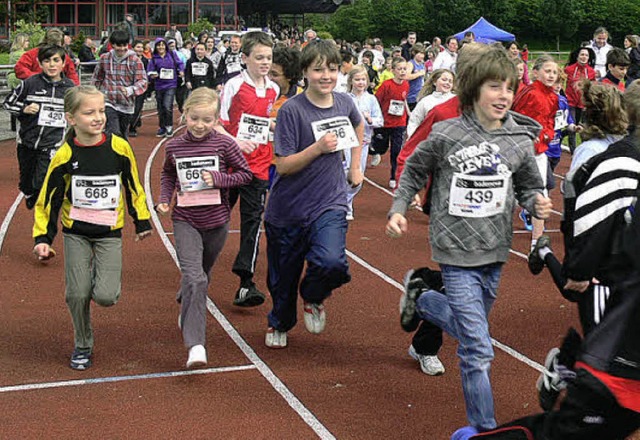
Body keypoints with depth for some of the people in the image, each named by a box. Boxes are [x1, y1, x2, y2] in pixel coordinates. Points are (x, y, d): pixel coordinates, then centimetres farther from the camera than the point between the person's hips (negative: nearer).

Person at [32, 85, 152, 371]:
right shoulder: (65, 155, -11)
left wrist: (142, 222, 13)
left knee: (105, 296, -12)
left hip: (109, 232, 0)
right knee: (77, 293, -3)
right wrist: (43, 237, -6)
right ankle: (82, 346, 21)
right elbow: (49, 198, -2)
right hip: (75, 232, 0)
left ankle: (107, 275, 24)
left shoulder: (119, 147, -8)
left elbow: (132, 186, 7)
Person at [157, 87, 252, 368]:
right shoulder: (174, 147, -2)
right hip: (185, 221, -1)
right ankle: (195, 345, -19)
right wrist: (164, 198, 2)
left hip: (216, 221, 1)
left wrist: (219, 179, -17)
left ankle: (185, 306, 54)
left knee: (202, 275, 20)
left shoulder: (224, 144, -8)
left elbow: (245, 174, -2)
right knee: (194, 277, -16)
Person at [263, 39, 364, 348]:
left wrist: (355, 166, 20)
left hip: (330, 204, 2)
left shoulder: (344, 103, 0)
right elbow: (283, 166, -15)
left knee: (332, 263, -23)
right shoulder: (292, 110, -14)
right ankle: (279, 324, 44)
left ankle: (313, 297, 13)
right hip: (289, 207, -2)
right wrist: (317, 148, -27)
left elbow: (358, 125, 26)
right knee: (284, 276, 13)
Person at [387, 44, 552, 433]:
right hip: (457, 254, -5)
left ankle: (420, 298, 51)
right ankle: (484, 428, 10)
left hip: (496, 253, 5)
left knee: (469, 324, 24)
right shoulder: (446, 135, -10)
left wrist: (537, 203, -12)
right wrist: (398, 209, -3)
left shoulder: (520, 141, -3)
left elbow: (528, 187, 10)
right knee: (479, 350, -8)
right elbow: (414, 171, 7)